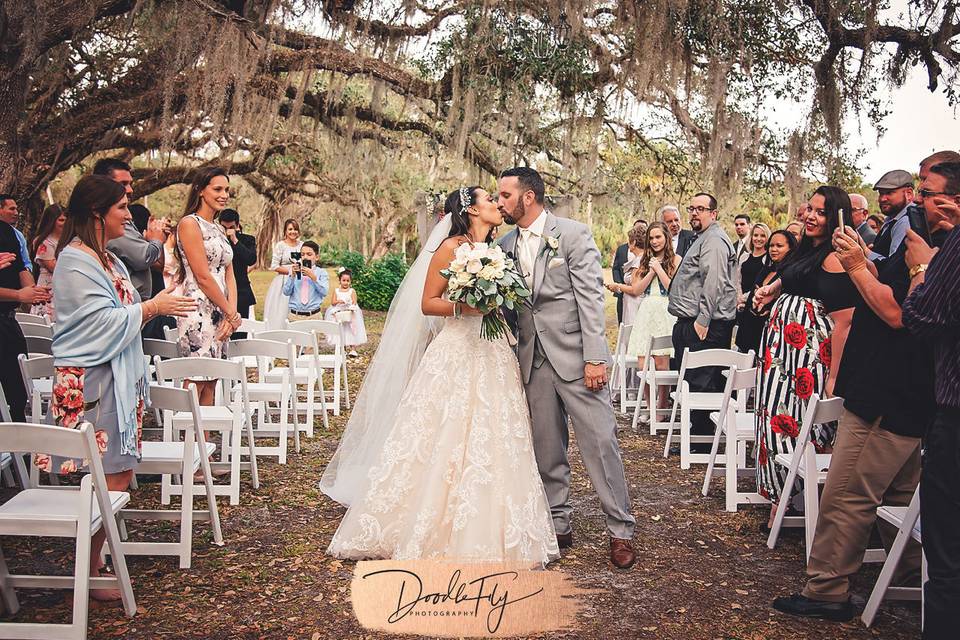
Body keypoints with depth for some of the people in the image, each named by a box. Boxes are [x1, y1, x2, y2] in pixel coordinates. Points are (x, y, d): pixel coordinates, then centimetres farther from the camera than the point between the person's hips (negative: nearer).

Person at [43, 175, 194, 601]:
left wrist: (159, 304, 10)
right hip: (89, 383, -9)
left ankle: (95, 560, 18)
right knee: (107, 480, -7)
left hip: (116, 380, 9)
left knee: (117, 476, 9)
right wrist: (152, 308, -8)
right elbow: (102, 321, -17)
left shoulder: (105, 258, 17)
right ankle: (89, 573, 3)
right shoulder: (76, 260, -12)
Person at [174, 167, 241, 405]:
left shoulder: (219, 229, 18)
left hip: (220, 314, 8)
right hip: (199, 311, -8)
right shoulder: (190, 223, -8)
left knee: (211, 381, 9)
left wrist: (232, 313, -3)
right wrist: (231, 314, -8)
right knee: (197, 382, -8)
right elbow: (202, 276, -13)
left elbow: (229, 274, 13)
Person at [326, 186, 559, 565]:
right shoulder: (451, 247, -2)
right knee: (442, 445, -5)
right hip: (457, 354, -6)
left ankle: (485, 536, 14)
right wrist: (464, 306, -19)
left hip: (495, 356, 6)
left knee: (495, 446, 4)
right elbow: (427, 304, -6)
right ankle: (430, 534, 8)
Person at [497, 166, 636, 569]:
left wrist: (595, 358, -15)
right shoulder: (506, 245, 11)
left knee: (600, 442, -3)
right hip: (533, 360, 5)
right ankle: (558, 526, 22)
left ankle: (620, 531, 7)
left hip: (574, 354, -5)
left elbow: (591, 298, -10)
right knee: (546, 449, 9)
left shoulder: (574, 234, -5)